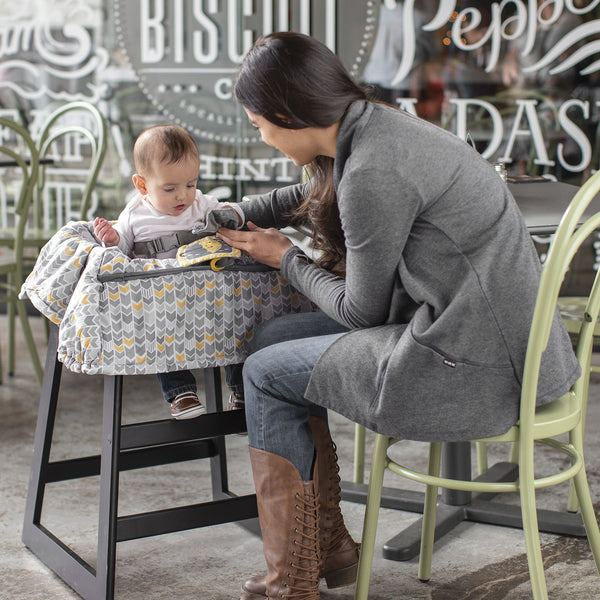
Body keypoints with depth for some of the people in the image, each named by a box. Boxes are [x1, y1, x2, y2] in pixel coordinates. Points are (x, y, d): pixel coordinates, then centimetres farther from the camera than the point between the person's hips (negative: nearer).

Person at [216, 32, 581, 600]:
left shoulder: (373, 172, -21)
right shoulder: (379, 127, 9)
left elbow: (362, 310, -10)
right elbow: (311, 196, 32)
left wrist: (287, 259, 6)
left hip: (474, 370, -10)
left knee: (265, 374, 2)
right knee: (274, 339, 15)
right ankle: (330, 548, 23)